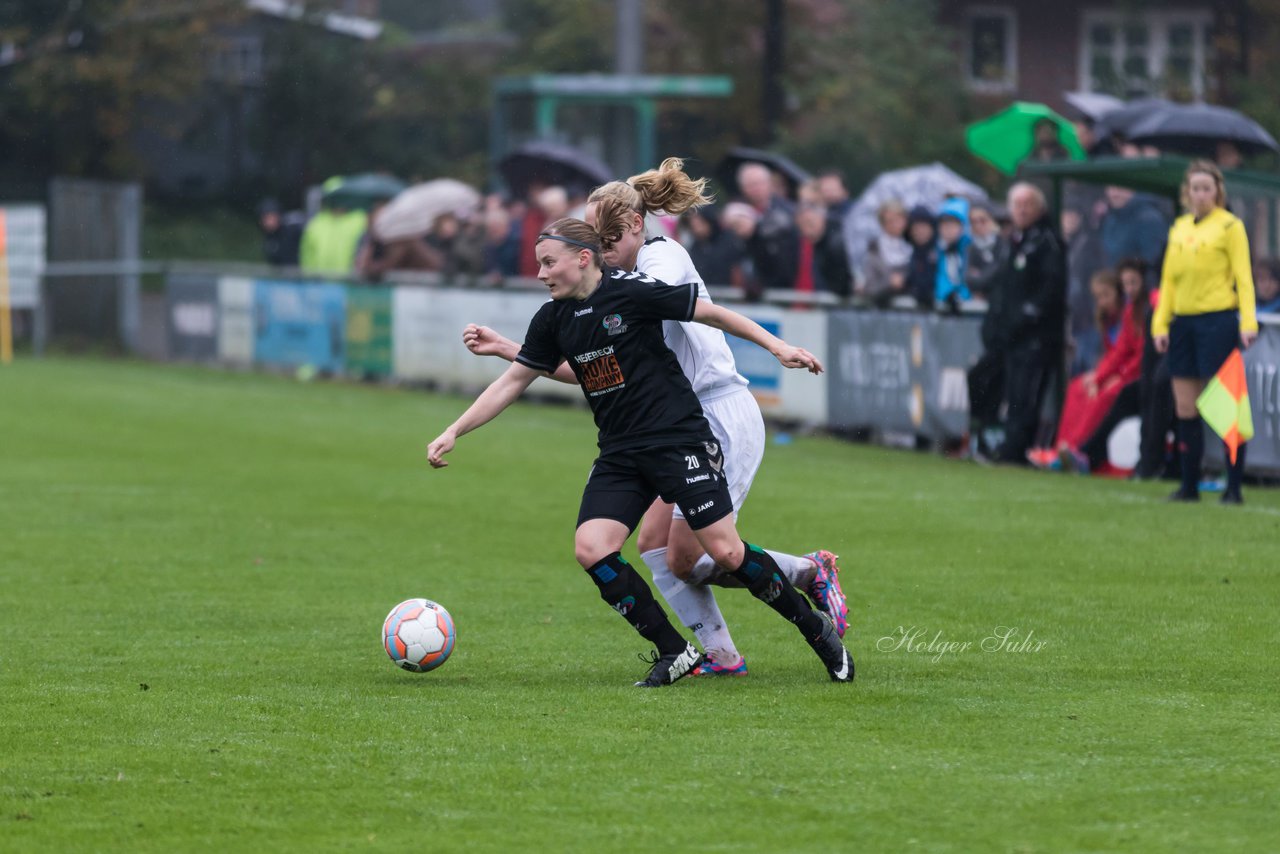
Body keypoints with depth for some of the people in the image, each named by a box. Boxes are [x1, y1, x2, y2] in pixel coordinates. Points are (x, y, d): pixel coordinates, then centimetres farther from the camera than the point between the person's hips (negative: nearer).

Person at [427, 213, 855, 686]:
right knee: (591, 549, -14)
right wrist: (453, 432, 9)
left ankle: (816, 629, 10)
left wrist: (776, 345, -10)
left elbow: (713, 313, -7)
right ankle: (674, 651, -2)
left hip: (679, 437, -6)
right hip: (620, 454, 6)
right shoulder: (553, 319, 6)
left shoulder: (631, 291, -12)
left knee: (725, 550, -11)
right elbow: (513, 382, 13)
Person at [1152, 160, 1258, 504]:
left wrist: (1248, 322, -16)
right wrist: (1160, 323, 9)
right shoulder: (1178, 228, 15)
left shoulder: (1230, 226, -1)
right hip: (1183, 323, 6)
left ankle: (1234, 488, -3)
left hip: (1218, 320, -6)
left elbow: (1243, 277, -6)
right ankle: (1189, 485, 13)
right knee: (1185, 408, 6)